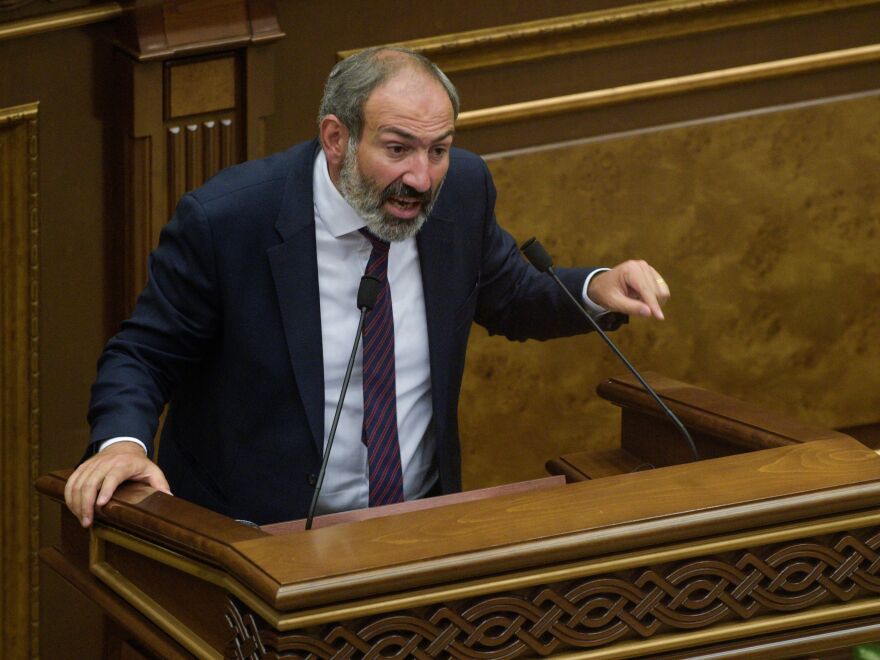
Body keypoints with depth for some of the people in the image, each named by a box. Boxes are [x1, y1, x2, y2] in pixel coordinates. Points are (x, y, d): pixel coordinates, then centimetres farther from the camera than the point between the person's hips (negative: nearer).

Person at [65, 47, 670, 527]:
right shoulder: (223, 220, -15)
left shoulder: (460, 188, -2)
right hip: (258, 538, -4)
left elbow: (511, 301, 18)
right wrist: (121, 443, -24)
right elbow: (142, 357, -3)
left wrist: (597, 290, -2)